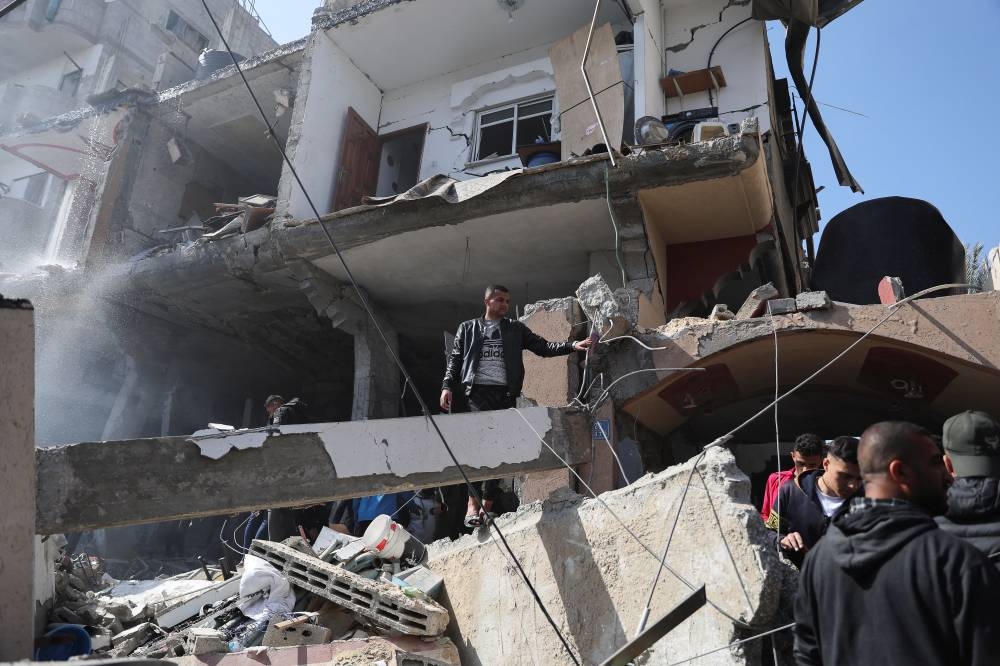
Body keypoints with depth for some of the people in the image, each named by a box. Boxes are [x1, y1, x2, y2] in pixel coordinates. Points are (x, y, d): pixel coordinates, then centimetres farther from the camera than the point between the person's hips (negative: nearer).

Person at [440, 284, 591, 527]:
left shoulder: (516, 329, 18)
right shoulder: (468, 328, 16)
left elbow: (543, 347, 11)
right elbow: (454, 359, 13)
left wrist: (572, 346, -2)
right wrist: (447, 386, -1)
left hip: (505, 393, 2)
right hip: (478, 391, -2)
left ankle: (487, 506, 7)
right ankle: (472, 503, -15)